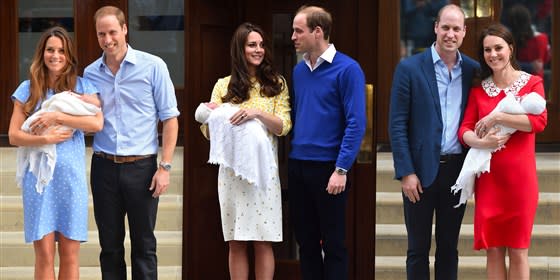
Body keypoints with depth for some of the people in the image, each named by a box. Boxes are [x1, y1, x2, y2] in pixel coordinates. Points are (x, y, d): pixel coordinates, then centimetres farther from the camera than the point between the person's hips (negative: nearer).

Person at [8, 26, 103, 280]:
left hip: (71, 175, 0)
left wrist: (57, 117, -14)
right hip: (38, 175, 0)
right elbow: (13, 135, 3)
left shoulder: (82, 86, 7)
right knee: (44, 254, -2)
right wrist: (45, 139, -13)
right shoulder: (28, 89, 8)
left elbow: (97, 123, -9)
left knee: (70, 254, 3)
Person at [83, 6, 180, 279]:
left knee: (143, 246, 3)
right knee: (110, 246, 8)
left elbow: (169, 118, -2)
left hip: (142, 166, -3)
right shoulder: (90, 73, 6)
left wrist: (165, 167, -8)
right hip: (104, 166, 3)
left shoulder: (152, 66, -3)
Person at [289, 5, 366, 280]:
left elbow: (356, 123, -13)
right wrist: (290, 157, 7)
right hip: (297, 166, 6)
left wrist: (341, 169, -17)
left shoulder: (347, 69, -9)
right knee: (305, 240, 12)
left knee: (333, 243, 3)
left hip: (327, 167, -6)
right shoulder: (299, 70, 10)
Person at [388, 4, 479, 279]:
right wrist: (406, 173, -11)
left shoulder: (472, 70, 5)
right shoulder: (409, 68, -4)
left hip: (457, 169, 3)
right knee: (418, 249, 5)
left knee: (449, 247, 11)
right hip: (422, 170, -3)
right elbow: (397, 125, -6)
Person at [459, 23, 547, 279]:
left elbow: (539, 121, -15)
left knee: (518, 251, 2)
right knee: (493, 250, 5)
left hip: (519, 175, -3)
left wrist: (496, 117, -17)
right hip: (488, 176, 3)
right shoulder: (479, 89, 10)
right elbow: (464, 130, 2)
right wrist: (480, 142, -20)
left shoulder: (531, 83, 1)